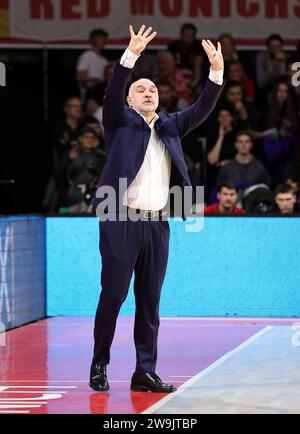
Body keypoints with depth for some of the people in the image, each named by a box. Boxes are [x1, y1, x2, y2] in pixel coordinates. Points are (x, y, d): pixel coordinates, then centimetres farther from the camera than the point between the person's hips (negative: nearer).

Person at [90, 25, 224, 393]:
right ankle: (99, 366, 7)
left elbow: (201, 110, 9)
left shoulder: (169, 126, 17)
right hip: (121, 221, -4)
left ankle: (145, 372, 7)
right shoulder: (121, 122, 5)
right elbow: (112, 93, -12)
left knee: (149, 301, 5)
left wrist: (217, 71, -4)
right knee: (113, 295, -5)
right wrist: (131, 55, -24)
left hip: (157, 224, 5)